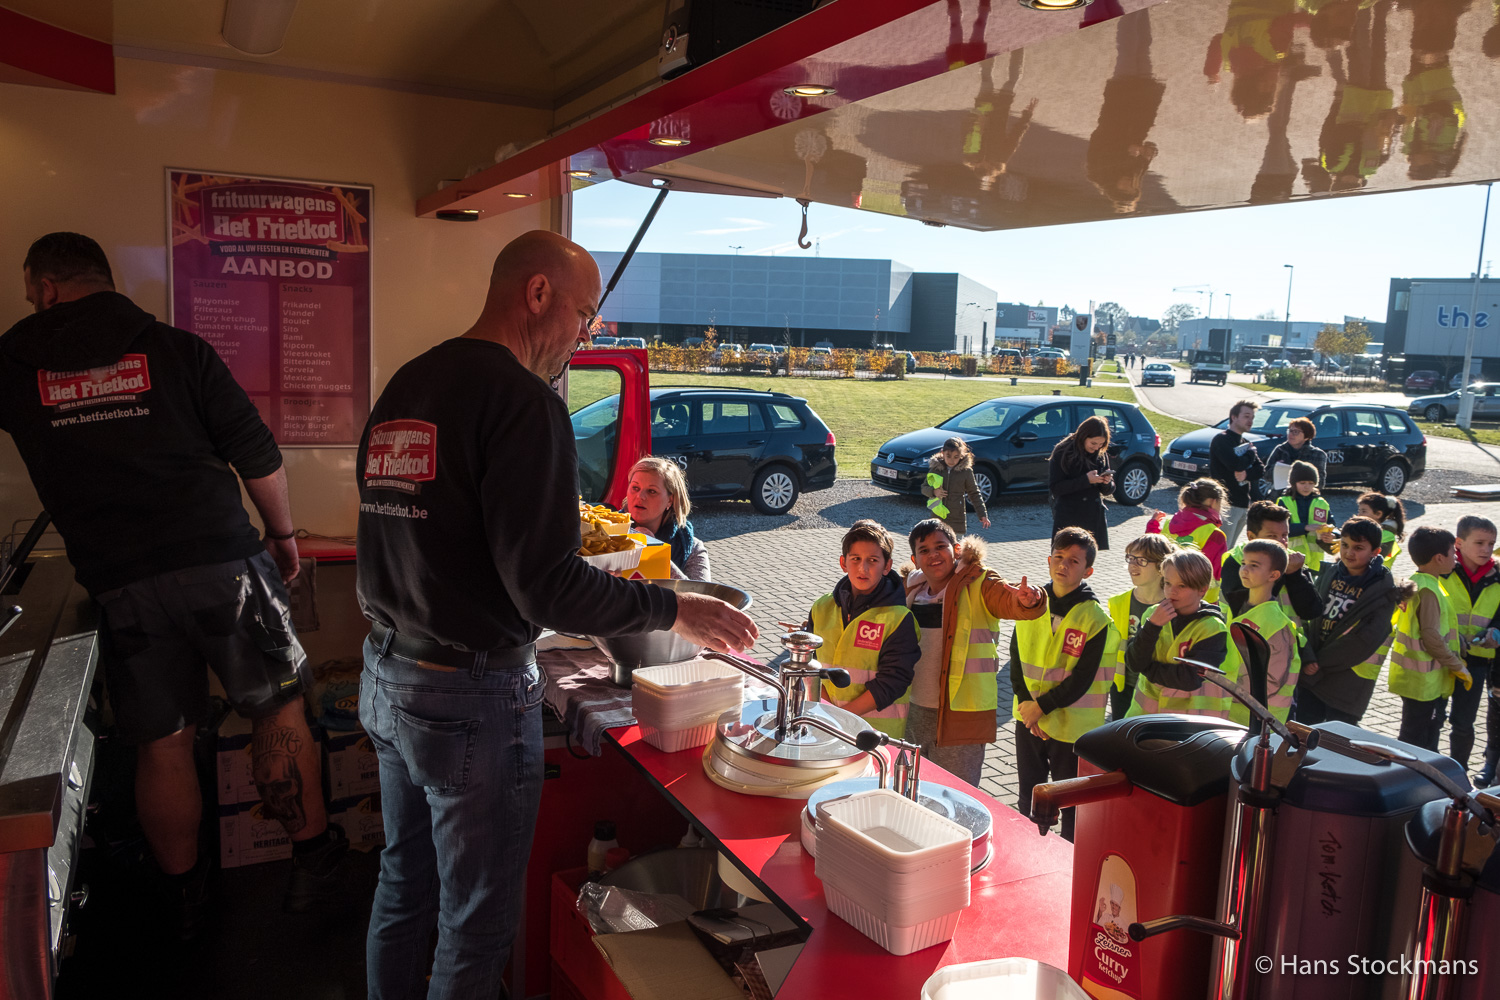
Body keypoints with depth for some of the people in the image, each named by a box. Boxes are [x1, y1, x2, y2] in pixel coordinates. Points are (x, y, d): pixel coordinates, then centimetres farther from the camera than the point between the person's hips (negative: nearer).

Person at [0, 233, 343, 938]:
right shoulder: (178, 350, 2)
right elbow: (258, 454, 0)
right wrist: (283, 534, 11)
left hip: (121, 586, 2)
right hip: (222, 562, -1)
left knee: (162, 744, 12)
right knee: (279, 711, 10)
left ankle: (185, 900, 29)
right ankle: (313, 867, 17)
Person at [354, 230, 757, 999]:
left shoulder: (402, 387, 8)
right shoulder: (522, 400, -19)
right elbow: (544, 587, -24)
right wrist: (673, 609, -13)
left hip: (386, 676, 9)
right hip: (471, 695, -9)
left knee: (404, 885, 25)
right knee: (475, 922, 10)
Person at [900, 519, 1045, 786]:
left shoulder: (978, 584, -9)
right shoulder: (912, 588, 8)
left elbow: (1009, 601, -28)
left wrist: (1028, 600, -48)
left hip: (961, 713, -6)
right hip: (914, 712, 6)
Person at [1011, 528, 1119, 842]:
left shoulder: (1096, 619, -13)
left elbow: (1081, 680, -15)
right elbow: (1016, 659, 2)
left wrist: (1042, 706, -16)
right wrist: (1025, 702, -9)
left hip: (1072, 726, -4)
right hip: (1028, 721, 5)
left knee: (1072, 804, 9)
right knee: (1028, 797, 21)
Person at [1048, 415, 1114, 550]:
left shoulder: (1102, 455, 8)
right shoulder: (1063, 453, -5)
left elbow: (1107, 491, 15)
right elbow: (1055, 488, -12)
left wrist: (1107, 482, -9)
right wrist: (1086, 480, -20)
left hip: (1094, 518, 4)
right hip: (1068, 520, -4)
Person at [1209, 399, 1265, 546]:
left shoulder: (1245, 443, 20)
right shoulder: (1221, 439, -7)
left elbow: (1261, 470, 10)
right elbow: (1235, 465, -21)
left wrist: (1247, 475, -13)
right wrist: (1251, 453, -2)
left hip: (1244, 505, 8)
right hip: (1226, 503, -8)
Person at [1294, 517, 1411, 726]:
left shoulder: (1384, 589, -8)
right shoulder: (1330, 573, 6)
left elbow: (1366, 642, -14)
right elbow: (1311, 616, 4)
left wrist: (1320, 662, -12)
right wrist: (1309, 658, -10)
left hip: (1349, 684, -4)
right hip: (1311, 673, 4)